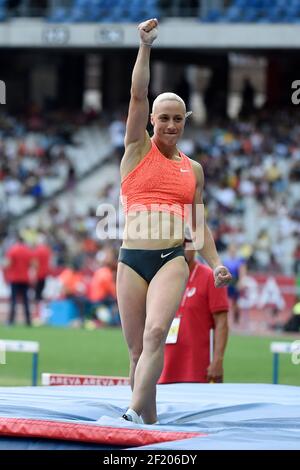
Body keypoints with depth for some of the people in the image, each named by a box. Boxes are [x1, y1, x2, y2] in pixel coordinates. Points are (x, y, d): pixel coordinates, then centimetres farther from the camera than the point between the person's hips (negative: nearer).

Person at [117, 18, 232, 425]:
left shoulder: (193, 169, 14)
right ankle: (150, 422, 14)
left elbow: (200, 225, 19)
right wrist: (145, 46, -12)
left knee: (156, 333, -24)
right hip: (132, 258, 0)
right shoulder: (138, 150, 7)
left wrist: (216, 263, 5)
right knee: (137, 349, 3)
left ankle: (135, 413, -33)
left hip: (173, 259, 0)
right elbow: (138, 94, -4)